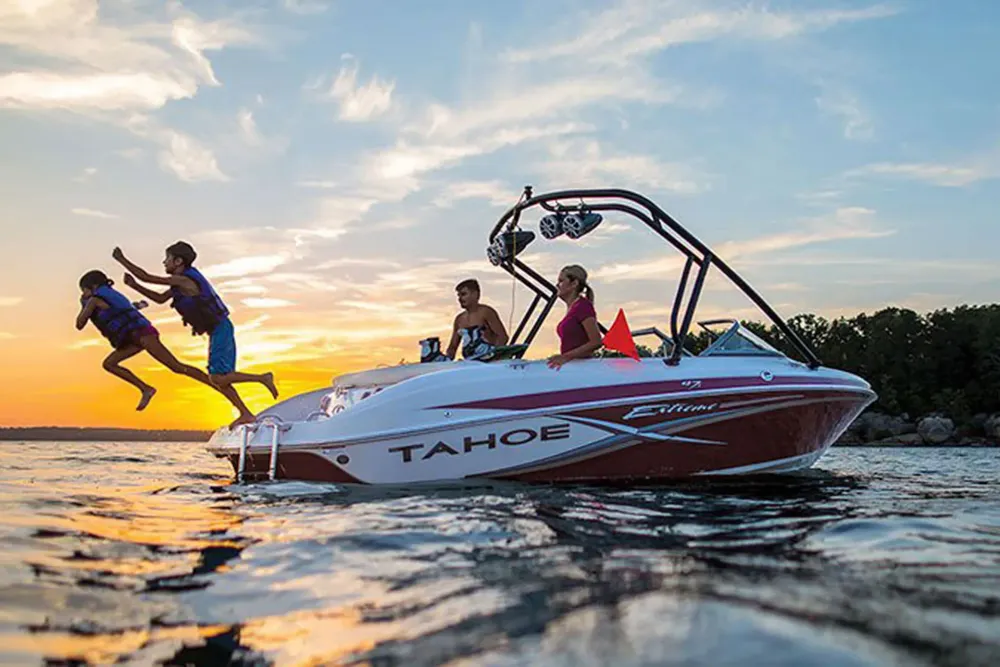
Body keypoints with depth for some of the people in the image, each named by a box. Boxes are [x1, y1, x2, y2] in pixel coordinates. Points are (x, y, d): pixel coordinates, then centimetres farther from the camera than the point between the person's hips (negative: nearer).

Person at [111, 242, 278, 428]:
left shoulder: (183, 280, -15)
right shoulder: (182, 281, 15)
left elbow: (146, 277, -14)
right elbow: (160, 299, 23)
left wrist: (121, 259, -4)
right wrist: (134, 286, 16)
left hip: (220, 329, -10)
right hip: (219, 330, 10)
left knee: (218, 377, -13)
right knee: (218, 378, 9)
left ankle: (263, 378, -10)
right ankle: (246, 415, 10)